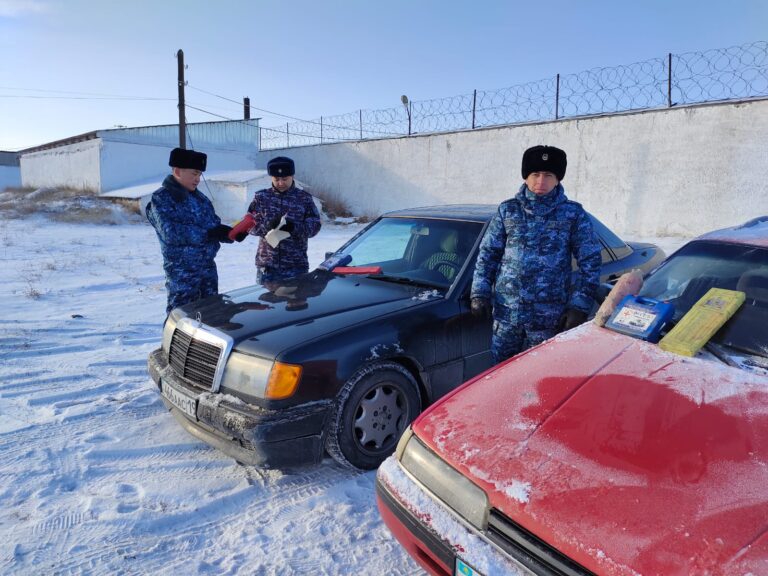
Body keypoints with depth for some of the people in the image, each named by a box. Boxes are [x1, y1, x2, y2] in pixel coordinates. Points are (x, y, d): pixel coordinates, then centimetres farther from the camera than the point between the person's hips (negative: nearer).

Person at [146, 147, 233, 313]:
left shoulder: (199, 196, 11)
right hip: (181, 272, -7)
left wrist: (231, 233, -10)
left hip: (208, 266, 7)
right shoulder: (162, 198, -9)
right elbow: (171, 232, -21)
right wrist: (208, 234, -24)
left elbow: (214, 223, 12)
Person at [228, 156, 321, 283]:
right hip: (266, 265, 1)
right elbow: (249, 223, 2)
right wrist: (268, 226, -19)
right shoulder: (261, 197, 7)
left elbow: (314, 225, -1)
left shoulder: (304, 198, 4)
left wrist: (293, 227, -20)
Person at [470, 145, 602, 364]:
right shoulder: (507, 210, 5)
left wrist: (579, 307, -5)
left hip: (548, 317, -2)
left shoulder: (573, 214, 1)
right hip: (506, 311, 2)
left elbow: (590, 262, 2)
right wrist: (480, 294, 1)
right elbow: (487, 253, 9)